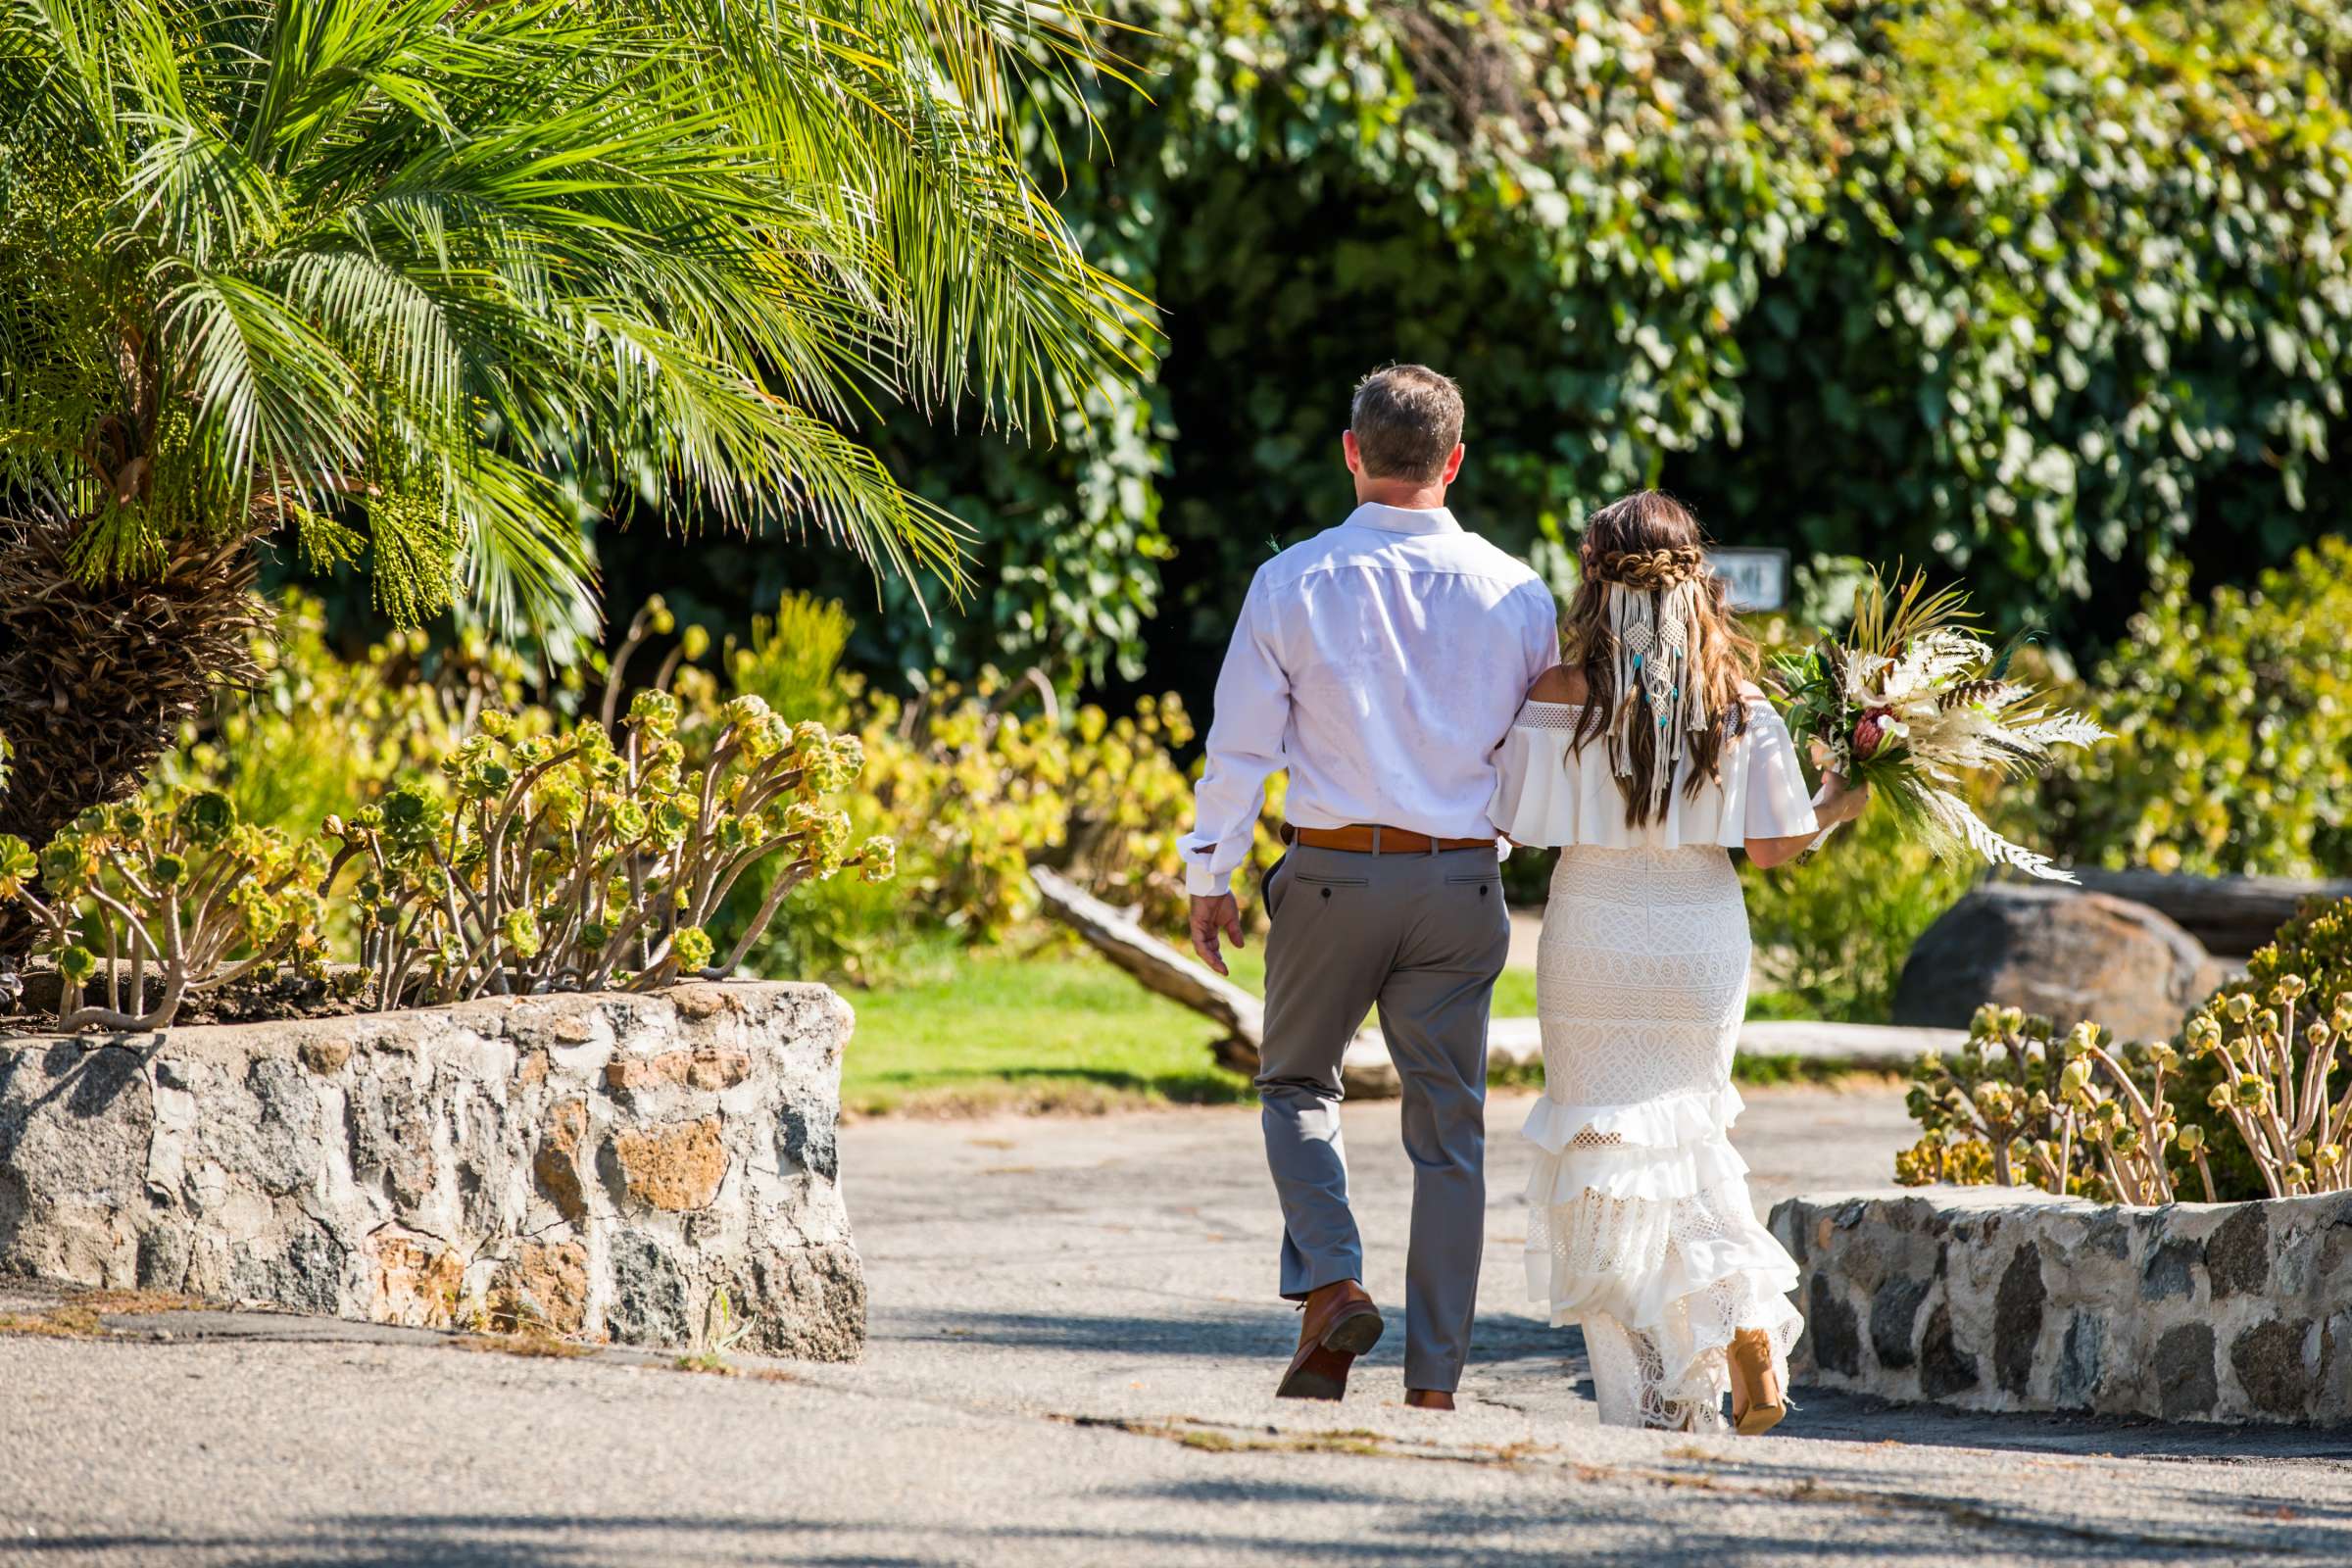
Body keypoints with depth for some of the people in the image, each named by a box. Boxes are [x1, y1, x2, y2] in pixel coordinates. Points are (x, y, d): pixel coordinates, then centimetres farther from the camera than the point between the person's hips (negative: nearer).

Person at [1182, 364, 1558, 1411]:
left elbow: (1240, 746, -2)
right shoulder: (1515, 595, -2)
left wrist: (1210, 876, 8)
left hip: (1330, 870, -1)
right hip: (1461, 882, 1)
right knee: (1449, 1128, 8)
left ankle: (1329, 1284, -5)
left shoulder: (1292, 585, -6)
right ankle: (1433, 1379, 7)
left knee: (1297, 1081, 19)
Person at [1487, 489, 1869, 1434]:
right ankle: (1742, 1316, -3)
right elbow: (1770, 844, -5)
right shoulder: (1737, 702, -6)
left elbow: (1515, 823, -10)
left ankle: (1644, 1391, 1)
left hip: (1595, 937, -2)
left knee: (1604, 1145, 6)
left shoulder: (1561, 698, -12)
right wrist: (1834, 810, 15)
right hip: (1702, 940, 2)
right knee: (1686, 1134, 20)